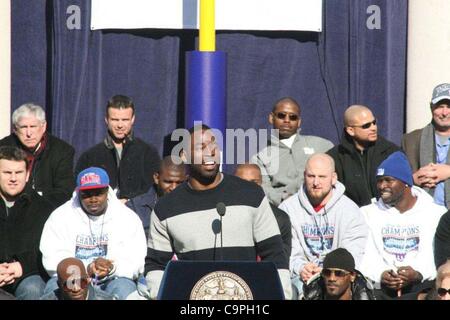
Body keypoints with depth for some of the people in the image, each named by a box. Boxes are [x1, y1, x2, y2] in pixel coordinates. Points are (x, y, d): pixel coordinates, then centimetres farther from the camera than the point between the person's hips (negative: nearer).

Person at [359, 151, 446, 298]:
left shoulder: (436, 213, 10)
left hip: (422, 283, -1)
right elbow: (365, 257, 4)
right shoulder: (368, 213, 16)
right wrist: (380, 275, -17)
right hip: (381, 286, 1)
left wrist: (419, 274, -21)